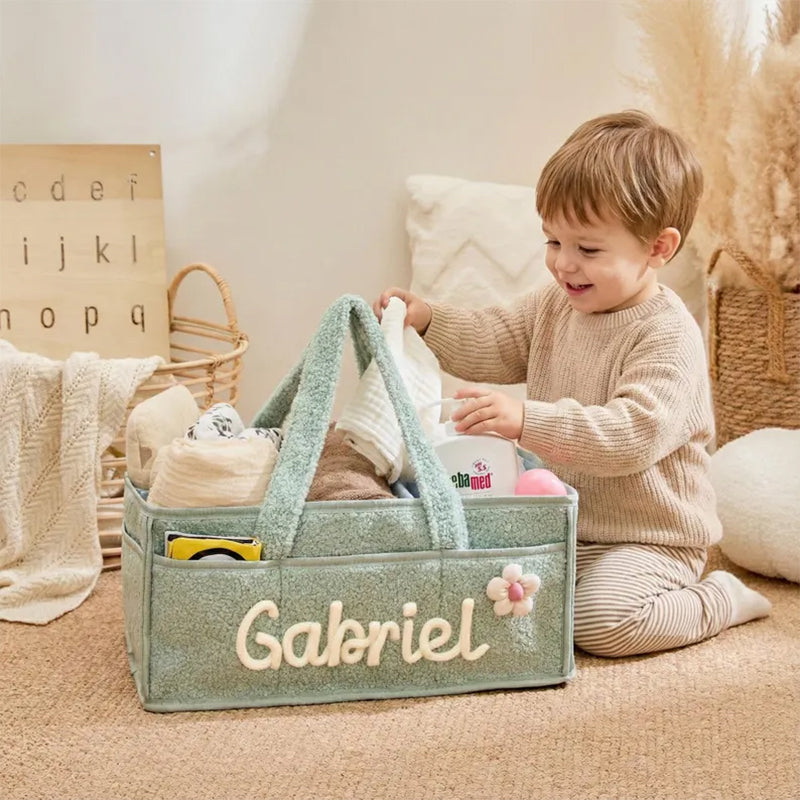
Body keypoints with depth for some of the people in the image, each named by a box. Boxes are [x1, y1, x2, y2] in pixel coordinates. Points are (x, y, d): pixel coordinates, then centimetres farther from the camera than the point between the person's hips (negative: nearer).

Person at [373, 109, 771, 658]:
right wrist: (430, 319, 0)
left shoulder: (668, 336, -23)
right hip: (559, 524, 7)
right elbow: (498, 344, 17)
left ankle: (719, 601, 1)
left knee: (600, 624, -27)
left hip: (647, 539, -7)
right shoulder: (556, 305, 4)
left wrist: (528, 420, -42)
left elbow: (632, 436, -34)